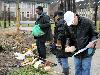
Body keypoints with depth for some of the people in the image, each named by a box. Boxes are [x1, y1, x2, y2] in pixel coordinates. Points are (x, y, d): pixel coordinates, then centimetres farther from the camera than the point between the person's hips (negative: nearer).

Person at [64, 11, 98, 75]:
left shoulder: (87, 22, -13)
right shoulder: (70, 26, -1)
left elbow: (94, 34, -6)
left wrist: (92, 42, -23)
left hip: (87, 52, -4)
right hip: (76, 52, 4)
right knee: (77, 69, 18)